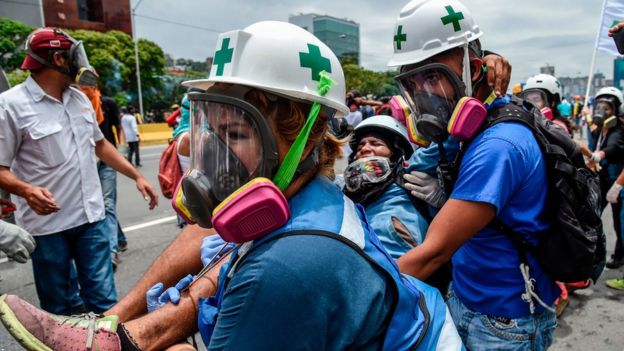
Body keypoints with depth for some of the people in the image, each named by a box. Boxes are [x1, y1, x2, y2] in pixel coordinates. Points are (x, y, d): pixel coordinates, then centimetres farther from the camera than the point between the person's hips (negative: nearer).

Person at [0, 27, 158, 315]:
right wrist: (26, 190, -28)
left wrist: (137, 176, 14)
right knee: (58, 309, 10)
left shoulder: (80, 99, 10)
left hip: (91, 217, 5)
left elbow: (100, 144, 20)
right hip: (47, 224, -4)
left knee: (105, 301, 6)